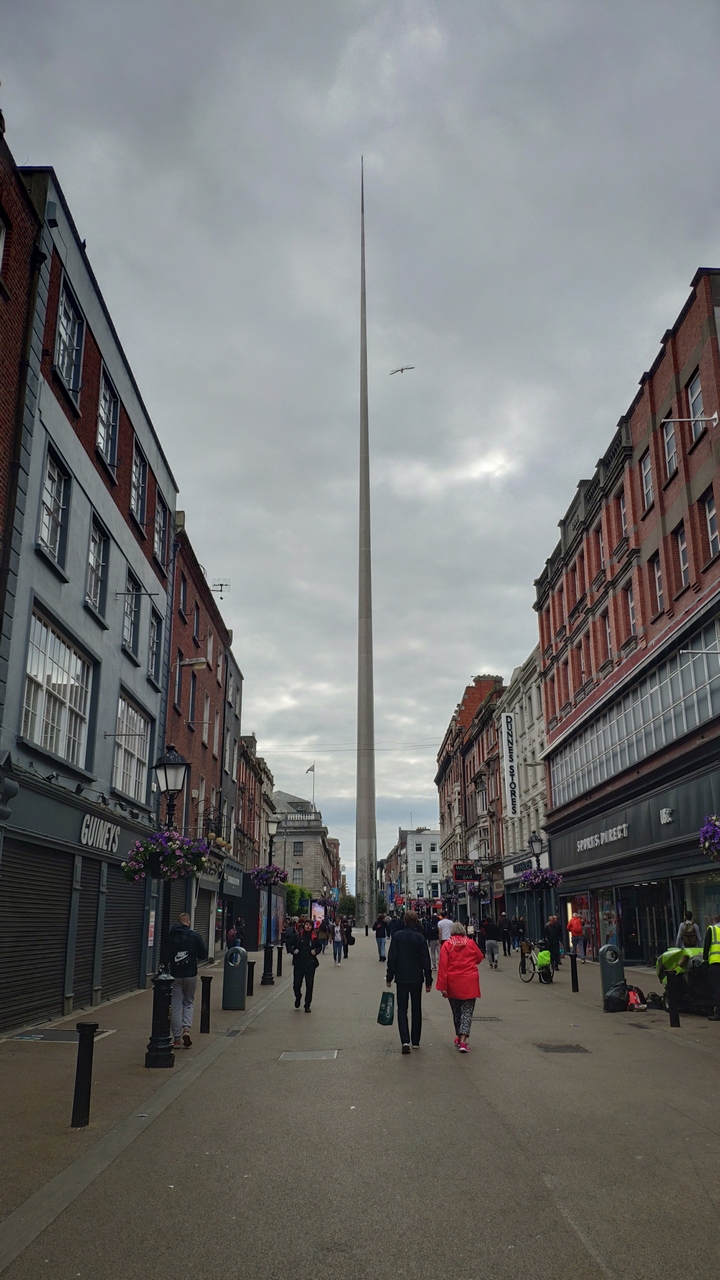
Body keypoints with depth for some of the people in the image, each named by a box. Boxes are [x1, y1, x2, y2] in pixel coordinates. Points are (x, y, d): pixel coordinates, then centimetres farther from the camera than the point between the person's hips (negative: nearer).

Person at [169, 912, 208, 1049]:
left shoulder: (170, 936, -4)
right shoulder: (195, 936, -6)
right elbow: (204, 955, -3)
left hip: (174, 975, 0)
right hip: (190, 975, 0)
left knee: (176, 1006, 7)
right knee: (188, 1003, 17)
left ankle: (177, 1039, 8)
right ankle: (186, 1028, -3)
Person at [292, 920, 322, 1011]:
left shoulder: (314, 938, 0)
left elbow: (320, 946, 16)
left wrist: (316, 951, -3)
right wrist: (293, 951, -6)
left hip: (310, 964, 0)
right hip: (298, 963, 0)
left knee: (309, 986, 2)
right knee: (296, 985, 4)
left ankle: (307, 1005, 16)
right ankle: (298, 997, 37)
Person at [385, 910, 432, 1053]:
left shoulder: (397, 936, -6)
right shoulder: (420, 938, -4)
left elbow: (392, 958, -6)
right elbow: (426, 960, -3)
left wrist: (389, 977, 2)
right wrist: (428, 980, 3)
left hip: (401, 978, -1)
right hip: (417, 978, 1)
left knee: (402, 1009, 4)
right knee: (416, 1009, 14)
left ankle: (405, 1040, -13)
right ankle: (415, 1041, 18)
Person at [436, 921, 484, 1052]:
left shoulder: (447, 945, -3)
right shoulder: (470, 943, 0)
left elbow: (443, 965, -9)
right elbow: (480, 958, 13)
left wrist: (442, 986, -8)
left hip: (453, 983, 1)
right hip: (469, 983, -1)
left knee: (456, 1011, 18)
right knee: (467, 1011, 1)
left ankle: (458, 1037, 31)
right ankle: (463, 1041, -12)